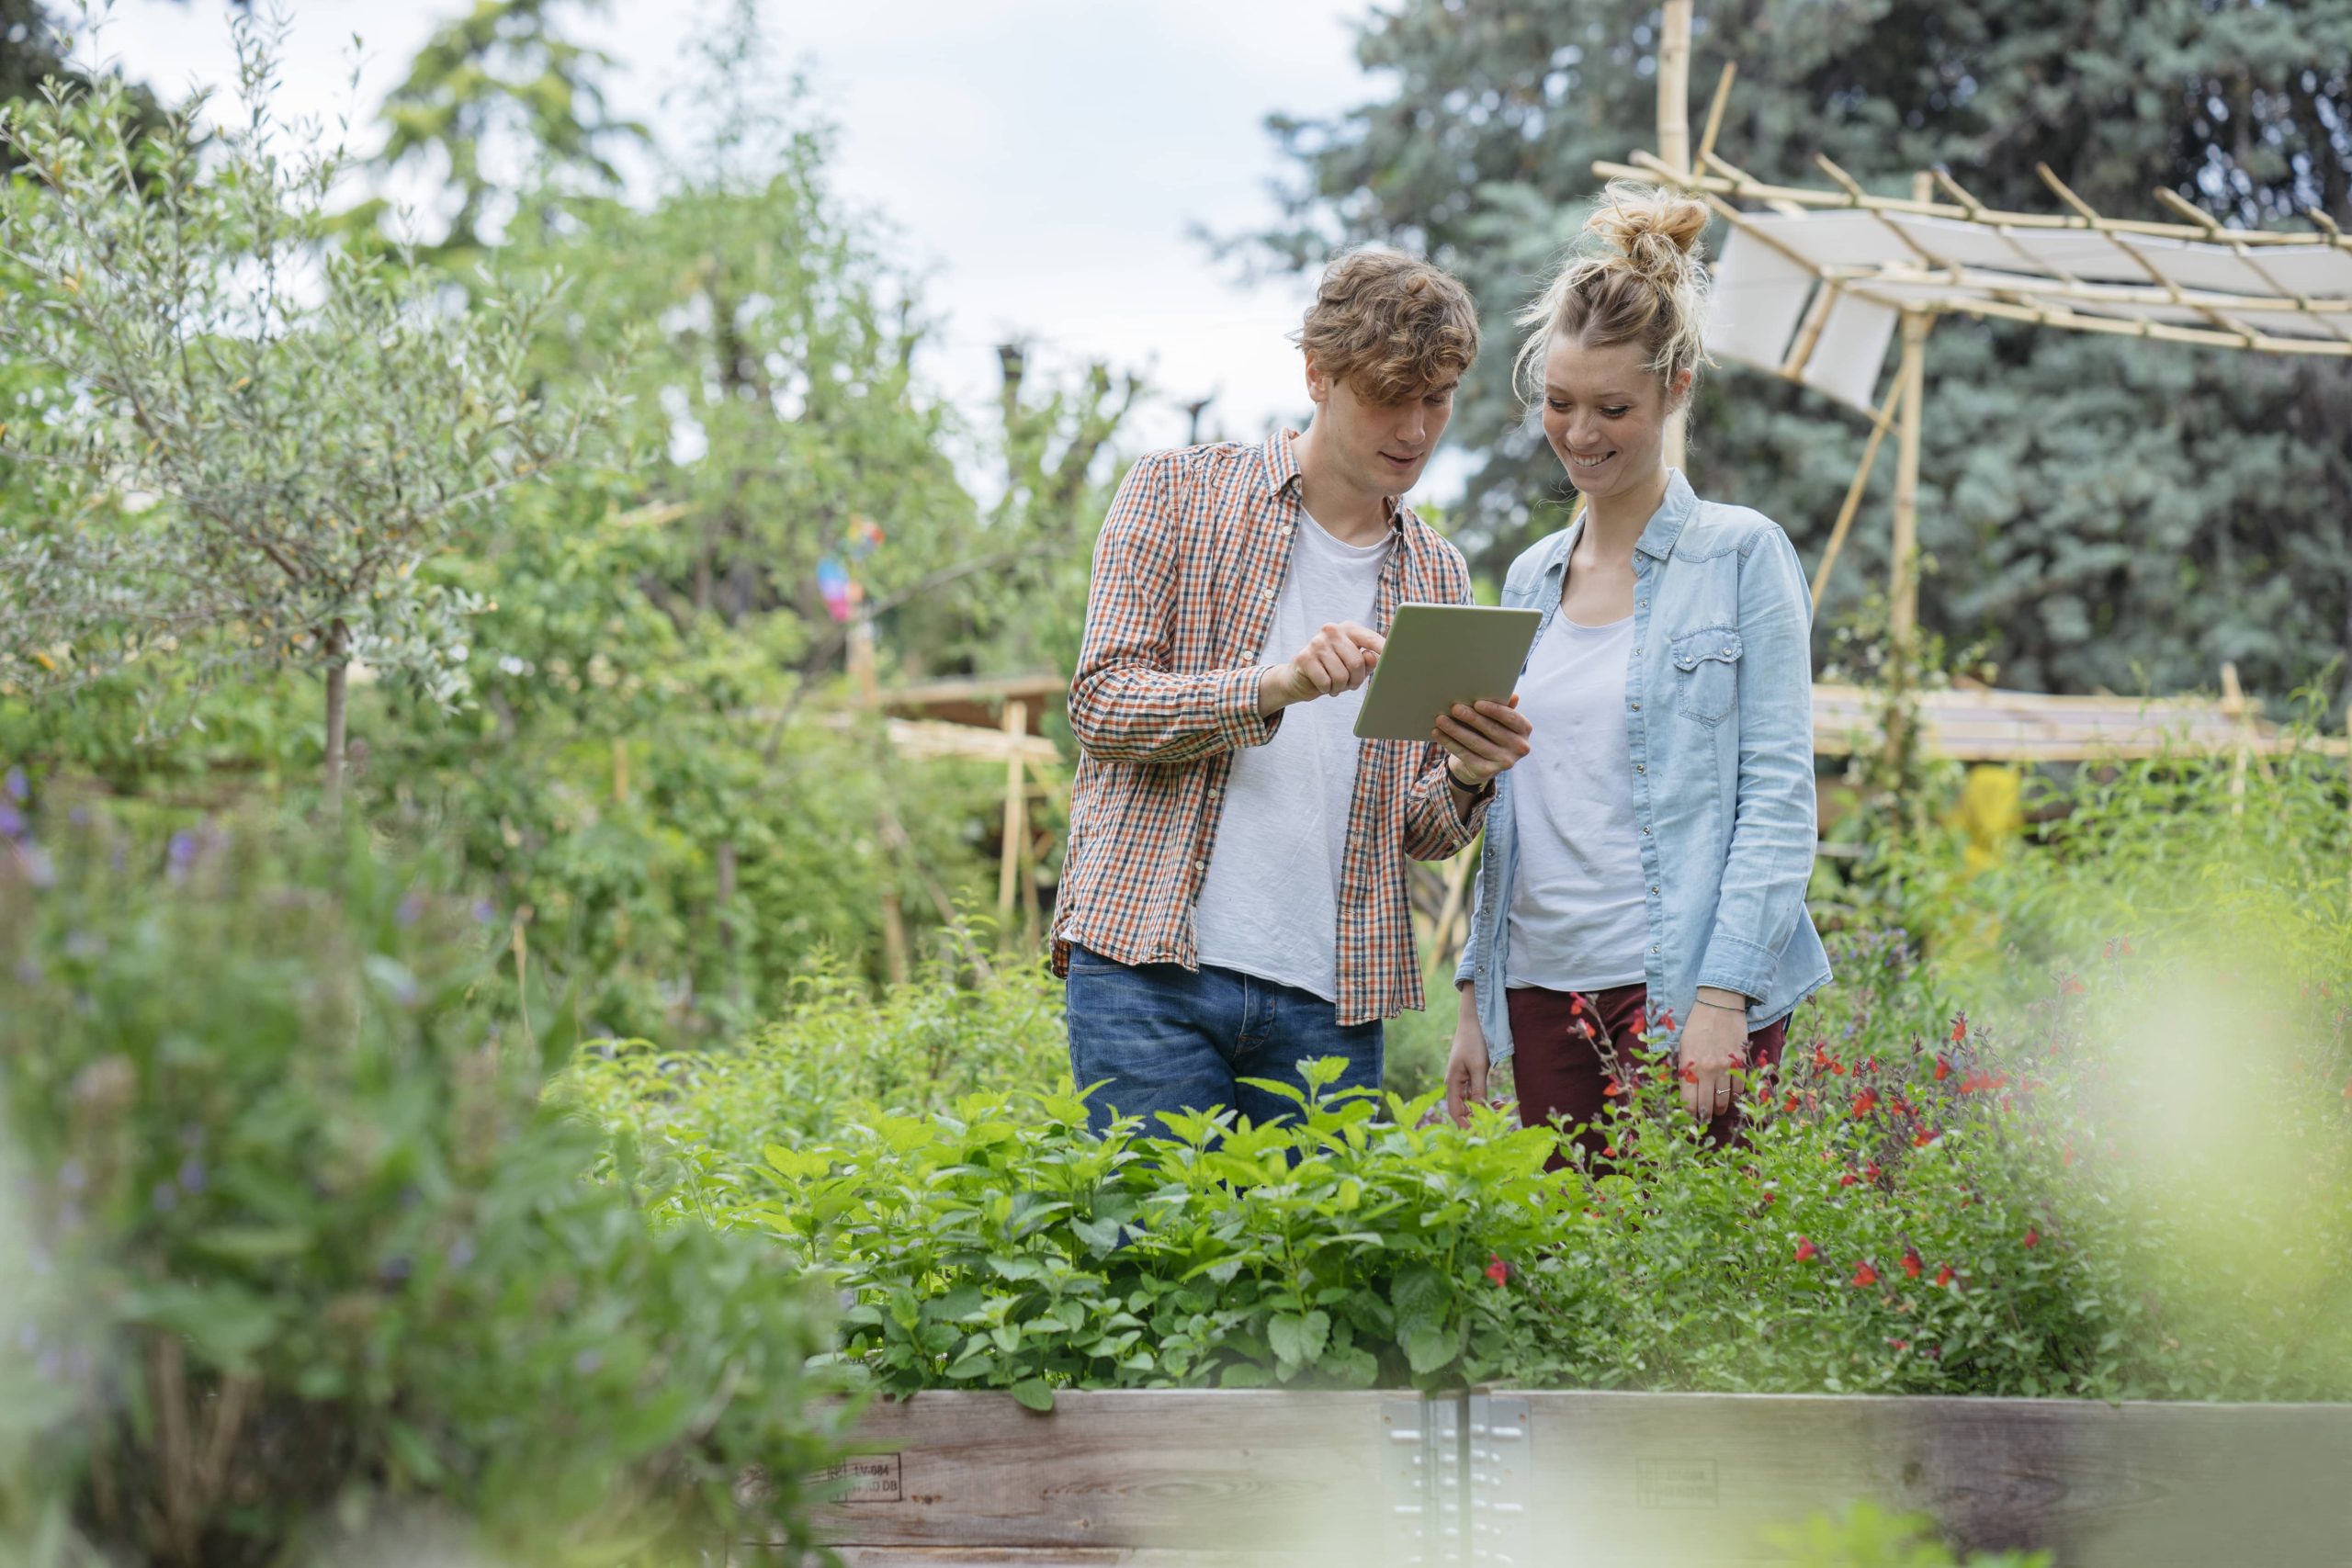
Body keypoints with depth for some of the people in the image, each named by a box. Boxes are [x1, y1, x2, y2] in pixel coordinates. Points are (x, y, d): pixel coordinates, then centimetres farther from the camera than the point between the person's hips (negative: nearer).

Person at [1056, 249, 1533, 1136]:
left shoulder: (1438, 577, 16)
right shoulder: (1180, 494, 5)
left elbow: (1418, 834, 16)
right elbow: (1100, 704, -5)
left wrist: (1466, 778, -7)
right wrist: (1276, 683, -20)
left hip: (1330, 998, 4)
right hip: (1150, 966, -3)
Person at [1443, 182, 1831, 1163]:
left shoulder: (1741, 556, -2)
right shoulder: (1530, 579, 16)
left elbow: (1779, 795, -7)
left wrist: (1722, 996, -16)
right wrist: (1476, 1001, 12)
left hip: (1684, 994, -5)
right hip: (1544, 992, 5)